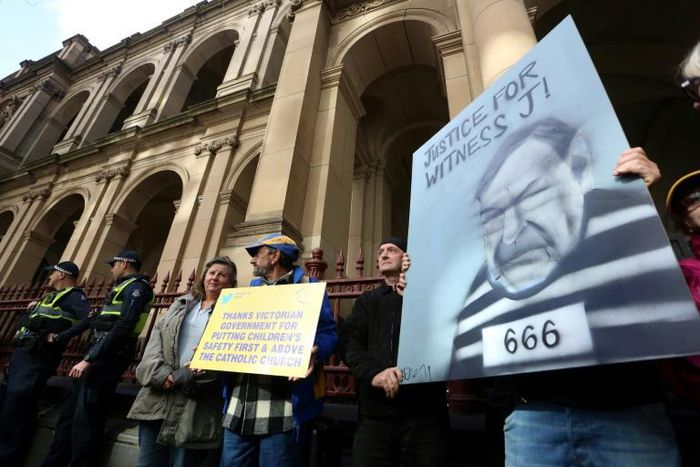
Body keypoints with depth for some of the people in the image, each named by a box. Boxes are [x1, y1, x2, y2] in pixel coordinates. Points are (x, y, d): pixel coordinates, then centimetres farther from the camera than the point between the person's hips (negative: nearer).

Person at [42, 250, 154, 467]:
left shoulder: (136, 287, -10)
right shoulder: (123, 287, 22)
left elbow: (123, 327, -21)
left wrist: (89, 358, -21)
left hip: (109, 357, -10)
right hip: (101, 355, 10)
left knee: (84, 417, -6)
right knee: (70, 411, 15)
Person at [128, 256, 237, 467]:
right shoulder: (180, 305, 16)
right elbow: (156, 337, 7)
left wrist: (180, 378, -15)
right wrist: (162, 374, -10)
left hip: (195, 408, -4)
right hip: (156, 401, 5)